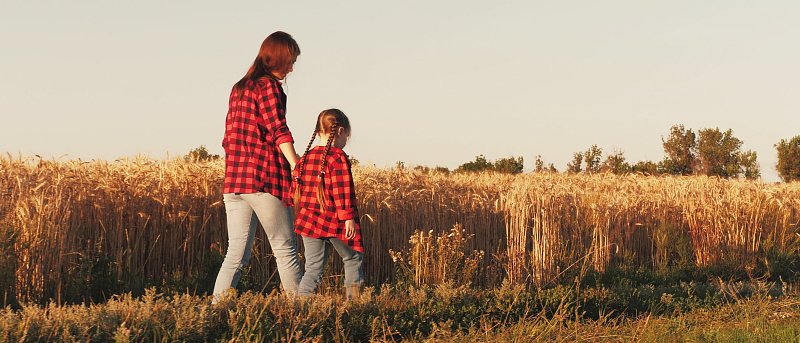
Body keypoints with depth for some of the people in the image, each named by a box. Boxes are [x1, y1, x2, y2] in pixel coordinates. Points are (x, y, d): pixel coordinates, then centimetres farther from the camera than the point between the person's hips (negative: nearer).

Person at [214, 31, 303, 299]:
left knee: (237, 254, 5)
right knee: (285, 250, 2)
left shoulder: (239, 88, 19)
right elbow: (279, 131, -16)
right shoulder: (268, 85, -5)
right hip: (264, 181, -7)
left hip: (233, 183, 7)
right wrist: (298, 170, -22)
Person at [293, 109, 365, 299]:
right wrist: (349, 218, -16)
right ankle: (354, 299, 11)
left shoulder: (305, 158, 11)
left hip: (309, 220, 6)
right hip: (334, 222, -6)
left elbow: (297, 189, 17)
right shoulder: (338, 157, -10)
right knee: (353, 259, 14)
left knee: (313, 266, 7)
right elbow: (343, 190, -16)